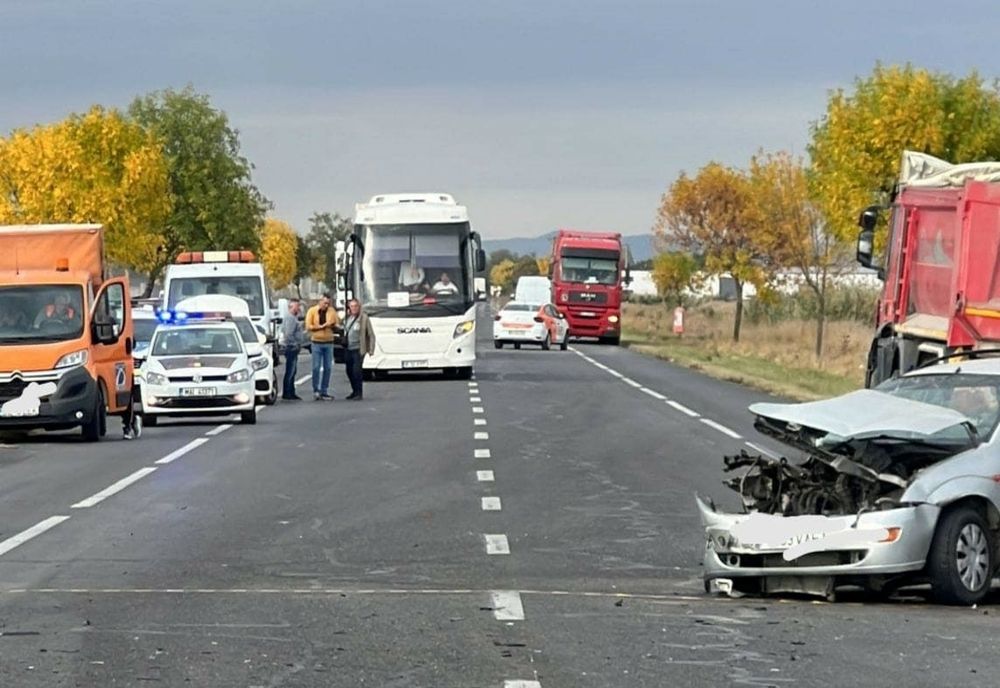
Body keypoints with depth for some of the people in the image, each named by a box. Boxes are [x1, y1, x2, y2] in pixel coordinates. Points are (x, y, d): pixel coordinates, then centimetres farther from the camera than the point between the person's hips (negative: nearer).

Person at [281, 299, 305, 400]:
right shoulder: (290, 318, -16)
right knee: (290, 372, -7)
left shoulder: (293, 318, 17)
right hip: (291, 347, -11)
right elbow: (288, 334, -24)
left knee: (293, 372, 14)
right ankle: (286, 394, -5)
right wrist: (295, 344, -18)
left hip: (294, 348, 11)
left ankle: (291, 393, 19)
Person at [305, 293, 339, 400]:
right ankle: (316, 390, 0)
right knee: (316, 367, -6)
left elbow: (337, 324, 8)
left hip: (328, 342, 3)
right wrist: (321, 326, -14)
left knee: (328, 368, 3)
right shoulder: (312, 311, -1)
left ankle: (324, 391, 9)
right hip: (317, 342, -3)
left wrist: (333, 325, -14)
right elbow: (308, 327, -7)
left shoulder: (331, 311, 6)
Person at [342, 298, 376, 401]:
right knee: (349, 371, 11)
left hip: (358, 349, -6)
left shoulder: (364, 318, -7)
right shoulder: (346, 318, 9)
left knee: (357, 371, -12)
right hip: (347, 349, 6)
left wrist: (371, 349, -8)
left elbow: (371, 335, -5)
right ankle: (355, 391, 26)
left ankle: (359, 393, -4)